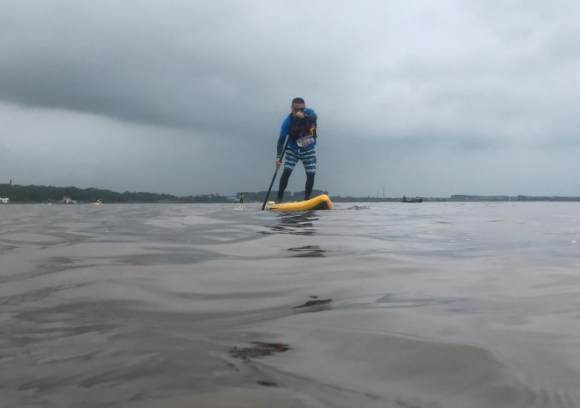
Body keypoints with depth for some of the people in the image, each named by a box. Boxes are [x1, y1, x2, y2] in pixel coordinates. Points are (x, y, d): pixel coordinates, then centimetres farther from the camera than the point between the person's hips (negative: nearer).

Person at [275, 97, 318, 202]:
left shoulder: (309, 112, -17)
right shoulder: (288, 121, -23)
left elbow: (314, 117, -40)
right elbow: (281, 139, -27)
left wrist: (304, 116, -62)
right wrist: (279, 156, -39)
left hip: (308, 150, 2)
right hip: (293, 149, -2)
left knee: (311, 174, -5)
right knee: (286, 171, -15)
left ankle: (307, 199, 6)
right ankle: (279, 198, -9)